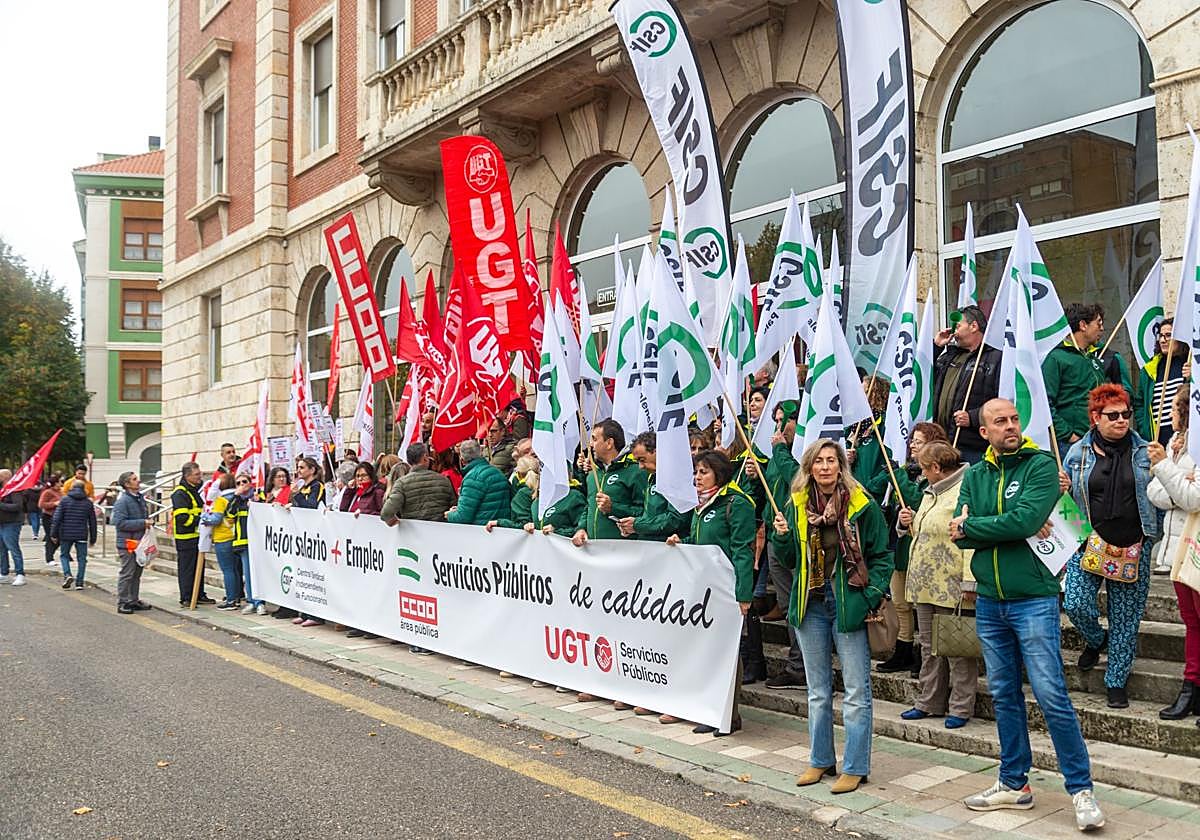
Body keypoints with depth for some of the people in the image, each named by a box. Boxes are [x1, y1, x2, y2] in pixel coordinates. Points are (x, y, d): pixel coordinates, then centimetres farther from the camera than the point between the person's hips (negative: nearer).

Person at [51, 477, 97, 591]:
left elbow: (57, 518, -5)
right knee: (81, 558, 7)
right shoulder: (88, 502, 6)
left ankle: (67, 575, -6)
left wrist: (54, 534, 0)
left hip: (66, 534, -1)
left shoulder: (65, 500, 0)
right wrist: (93, 538, 16)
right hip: (82, 535, 1)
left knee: (64, 555, 15)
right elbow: (92, 522, 10)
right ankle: (79, 582, 3)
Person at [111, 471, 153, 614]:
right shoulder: (122, 501, -15)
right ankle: (122, 603, 4)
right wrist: (142, 523, -22)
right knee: (126, 574, -3)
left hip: (140, 542, 8)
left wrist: (149, 521, 6)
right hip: (127, 544, -8)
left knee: (137, 574, 15)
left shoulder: (140, 498, 12)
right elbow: (120, 522, -23)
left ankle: (134, 600, 24)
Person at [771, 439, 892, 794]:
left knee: (856, 691, 2)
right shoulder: (796, 506, 6)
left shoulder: (862, 505, -6)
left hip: (848, 604, -4)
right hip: (810, 605, 4)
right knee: (817, 691, 14)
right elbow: (790, 560, 12)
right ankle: (820, 760, 26)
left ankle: (855, 767, 12)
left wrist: (872, 596, -12)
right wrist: (781, 536, -7)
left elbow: (881, 556, -2)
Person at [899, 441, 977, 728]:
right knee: (930, 647, 16)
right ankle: (929, 702, 25)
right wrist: (910, 523, 8)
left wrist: (969, 582, -25)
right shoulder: (931, 492, 17)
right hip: (926, 583, 10)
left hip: (952, 586, -9)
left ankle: (960, 707, 12)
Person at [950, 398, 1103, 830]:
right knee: (1004, 696, 14)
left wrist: (971, 526, -9)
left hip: (1033, 599, -5)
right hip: (989, 601, 5)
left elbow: (1025, 520, -20)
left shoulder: (1041, 464, -6)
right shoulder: (975, 475, 9)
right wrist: (1004, 529, -16)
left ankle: (1081, 788, 9)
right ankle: (1013, 783, 26)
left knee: (1052, 696, -5)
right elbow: (959, 533, -1)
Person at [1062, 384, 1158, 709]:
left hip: (1132, 547, 0)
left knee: (1126, 618, 3)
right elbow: (1066, 499, 14)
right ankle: (1096, 640, 24)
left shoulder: (1143, 451, 5)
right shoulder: (1078, 452, 4)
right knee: (1076, 605, -12)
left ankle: (1116, 682, 19)